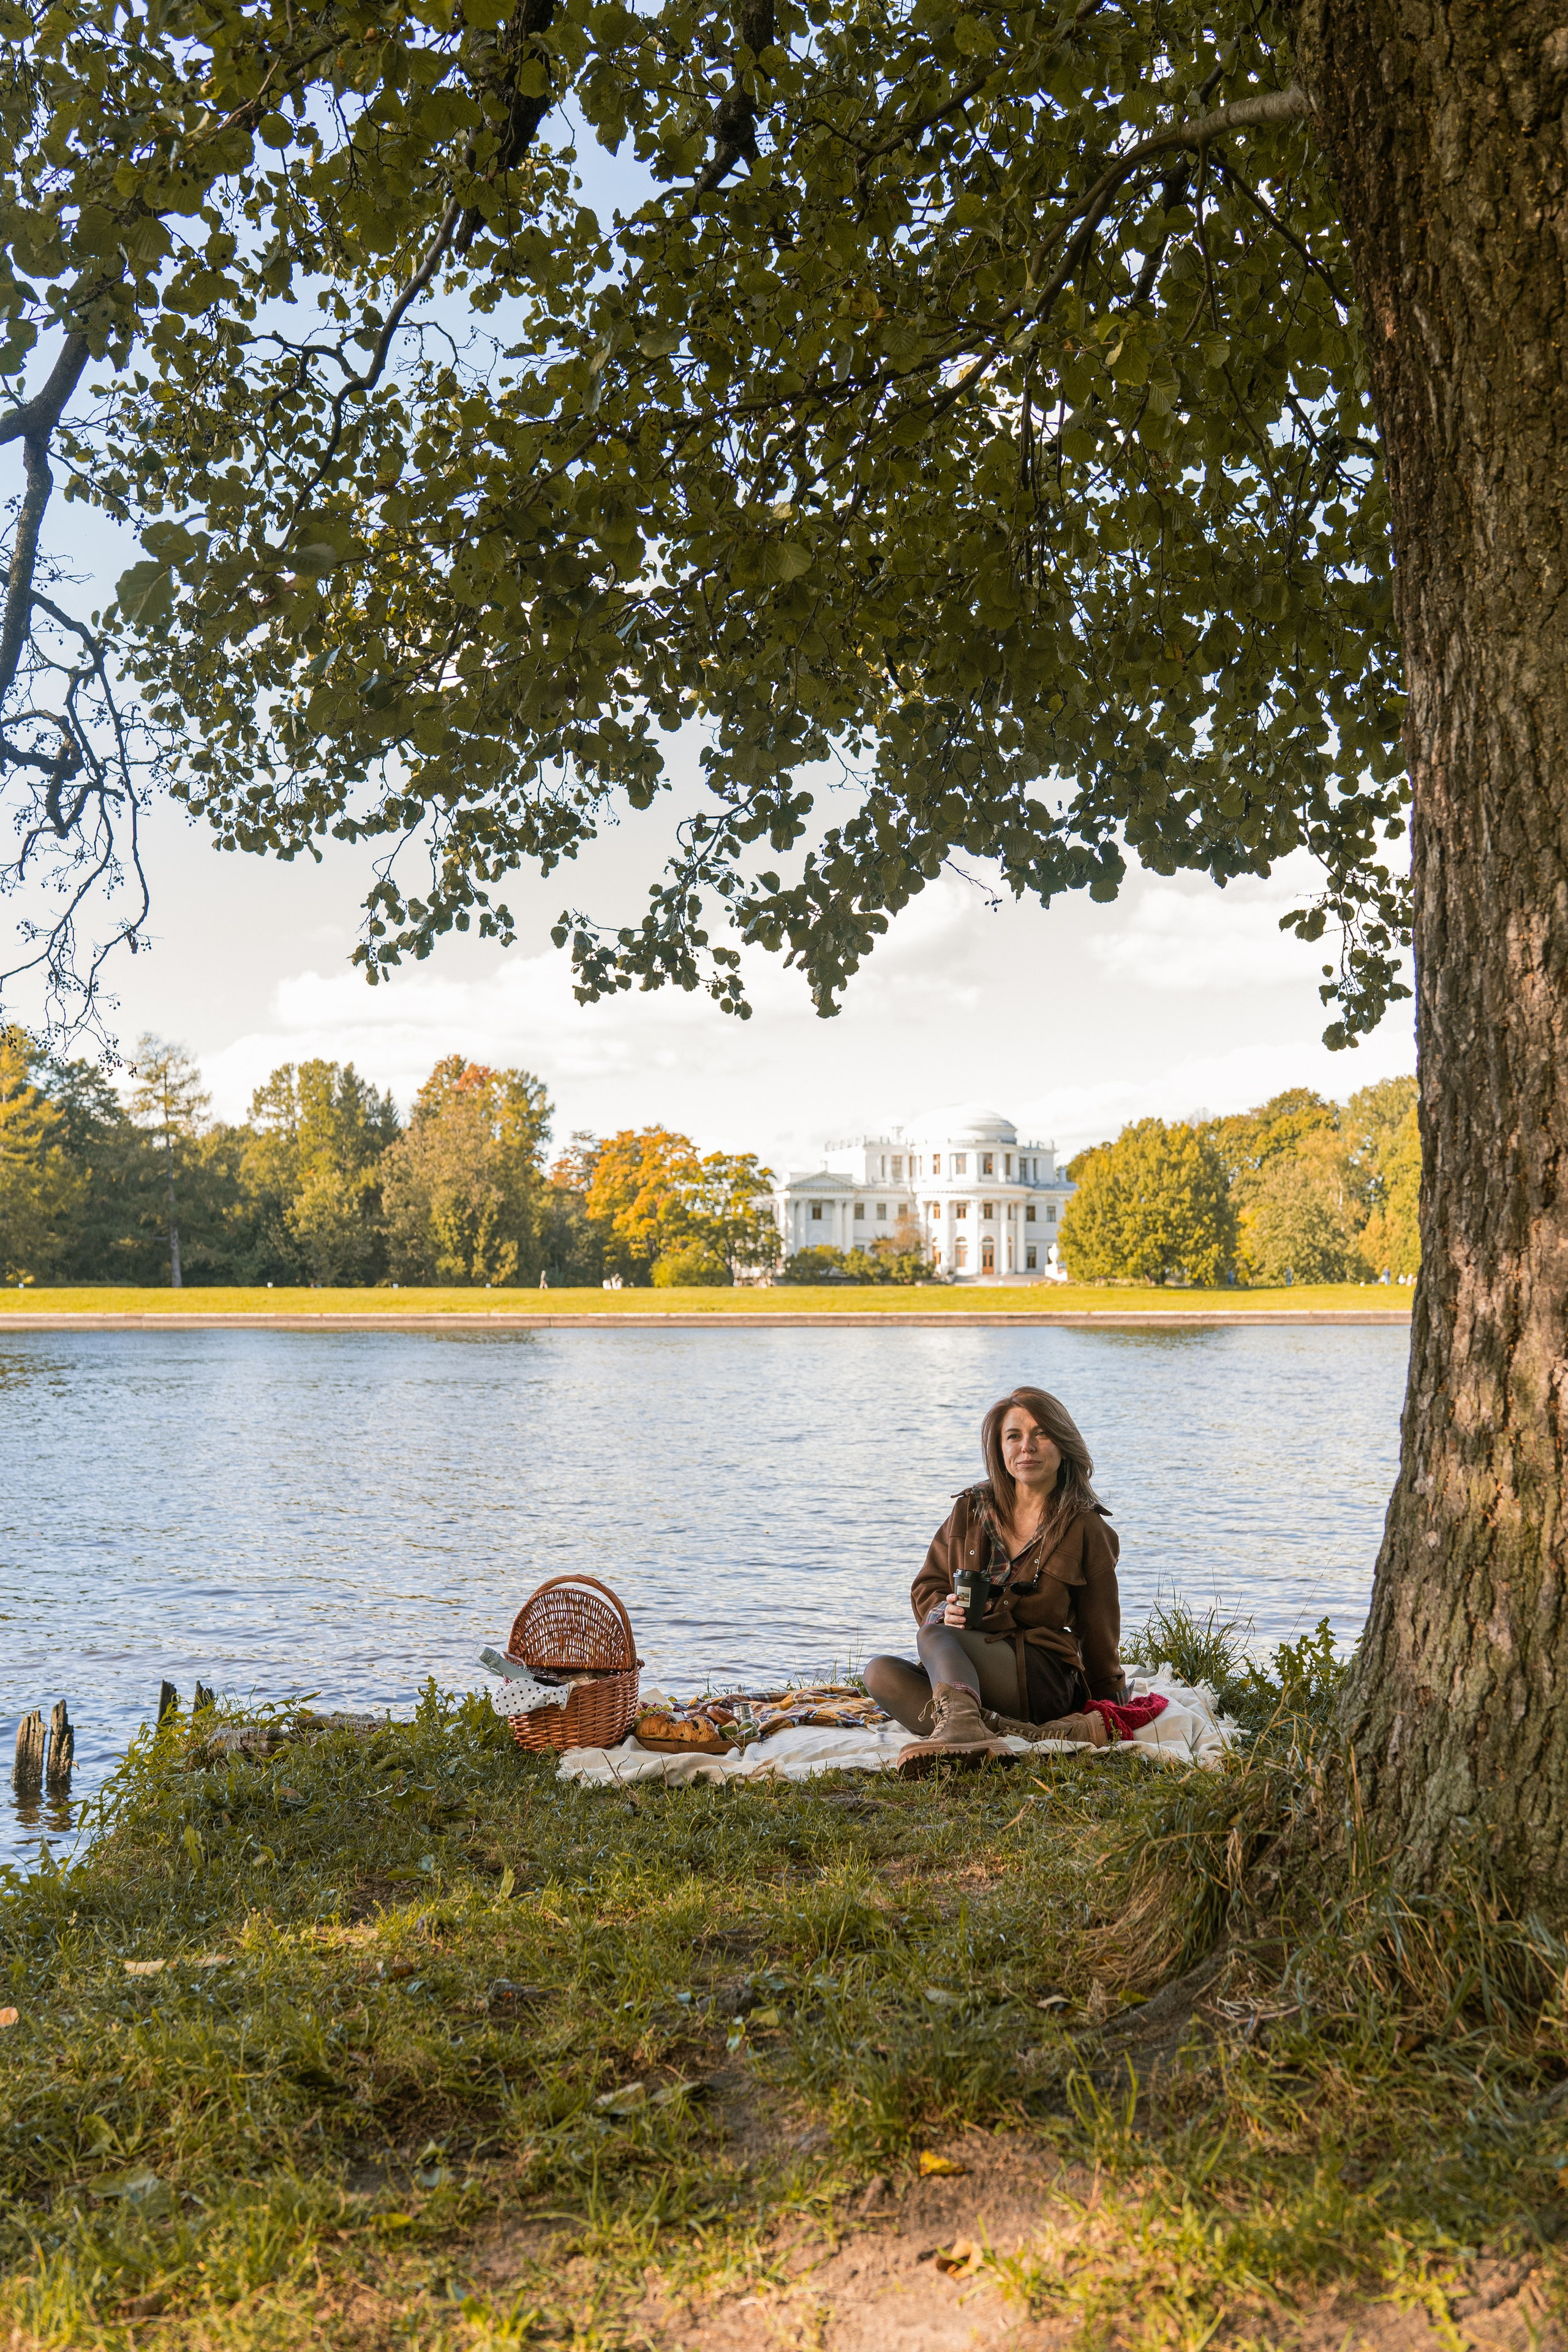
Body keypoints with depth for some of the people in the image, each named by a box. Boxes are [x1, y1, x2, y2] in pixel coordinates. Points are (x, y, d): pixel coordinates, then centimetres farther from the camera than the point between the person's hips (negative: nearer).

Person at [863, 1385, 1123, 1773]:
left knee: (933, 1636, -30)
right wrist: (944, 1609, -9)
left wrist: (1108, 1709, 13)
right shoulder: (971, 1510, 12)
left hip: (1044, 1680, -4)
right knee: (880, 1673, -26)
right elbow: (927, 1587, 14)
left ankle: (959, 1723, -61)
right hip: (962, 1672, 4)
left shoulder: (1084, 1529, 4)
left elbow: (1098, 1632, 10)